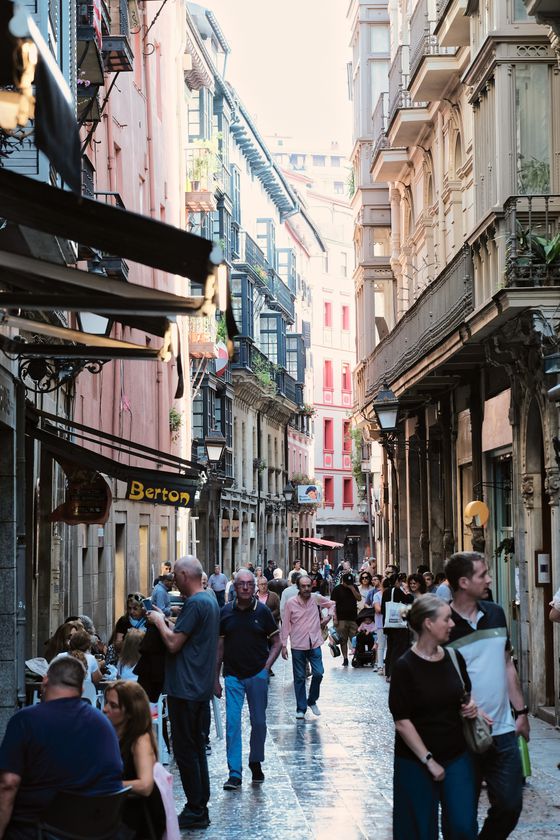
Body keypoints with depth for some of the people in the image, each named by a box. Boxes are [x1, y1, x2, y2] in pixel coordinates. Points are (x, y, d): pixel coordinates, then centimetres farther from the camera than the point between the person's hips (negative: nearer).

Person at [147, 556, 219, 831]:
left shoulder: (195, 604, -19)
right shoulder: (210, 600, 13)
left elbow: (174, 643, -20)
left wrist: (159, 621, -5)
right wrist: (166, 621, 12)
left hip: (185, 689, -10)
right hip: (201, 687, 10)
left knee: (185, 750, -3)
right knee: (196, 747, 15)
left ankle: (195, 812, 0)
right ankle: (200, 809, 21)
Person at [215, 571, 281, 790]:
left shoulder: (262, 611, -1)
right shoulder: (226, 612, 2)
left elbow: (276, 642, 4)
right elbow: (219, 647, 7)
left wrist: (266, 667, -8)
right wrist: (216, 679, 5)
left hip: (257, 675, 0)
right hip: (233, 675, 1)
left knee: (259, 722, 6)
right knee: (232, 723, -5)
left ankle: (255, 763, 27)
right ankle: (235, 774, -2)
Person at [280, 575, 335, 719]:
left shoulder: (316, 599, 0)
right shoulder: (291, 603, -6)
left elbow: (331, 603, 20)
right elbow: (285, 625, 0)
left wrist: (327, 618, 6)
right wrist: (284, 645, -1)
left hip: (314, 644, 1)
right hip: (298, 645, -1)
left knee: (318, 673, -6)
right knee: (299, 678, 4)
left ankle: (312, 701, 18)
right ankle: (301, 709, 13)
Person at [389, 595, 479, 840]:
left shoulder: (454, 658, 4)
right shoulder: (405, 667, -13)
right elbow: (402, 722, -14)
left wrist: (470, 705, 0)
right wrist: (428, 760, -15)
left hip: (457, 757, 5)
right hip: (416, 762, -5)